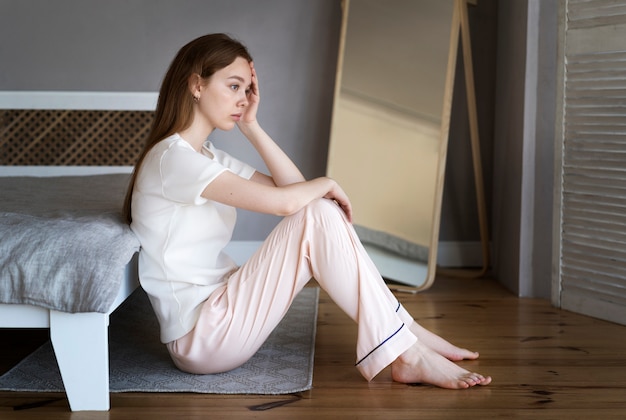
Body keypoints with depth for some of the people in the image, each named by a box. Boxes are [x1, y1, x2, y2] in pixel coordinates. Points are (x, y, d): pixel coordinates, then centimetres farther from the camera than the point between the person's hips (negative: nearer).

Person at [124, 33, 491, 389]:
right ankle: (408, 356, -15)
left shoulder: (207, 157, 14)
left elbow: (293, 187, 8)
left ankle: (407, 332, 0)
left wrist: (251, 126, 4)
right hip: (199, 338, -9)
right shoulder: (172, 157, -17)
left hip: (219, 309, 10)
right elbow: (283, 202, -26)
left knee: (320, 210, 0)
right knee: (317, 217, -19)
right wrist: (327, 184, -6)